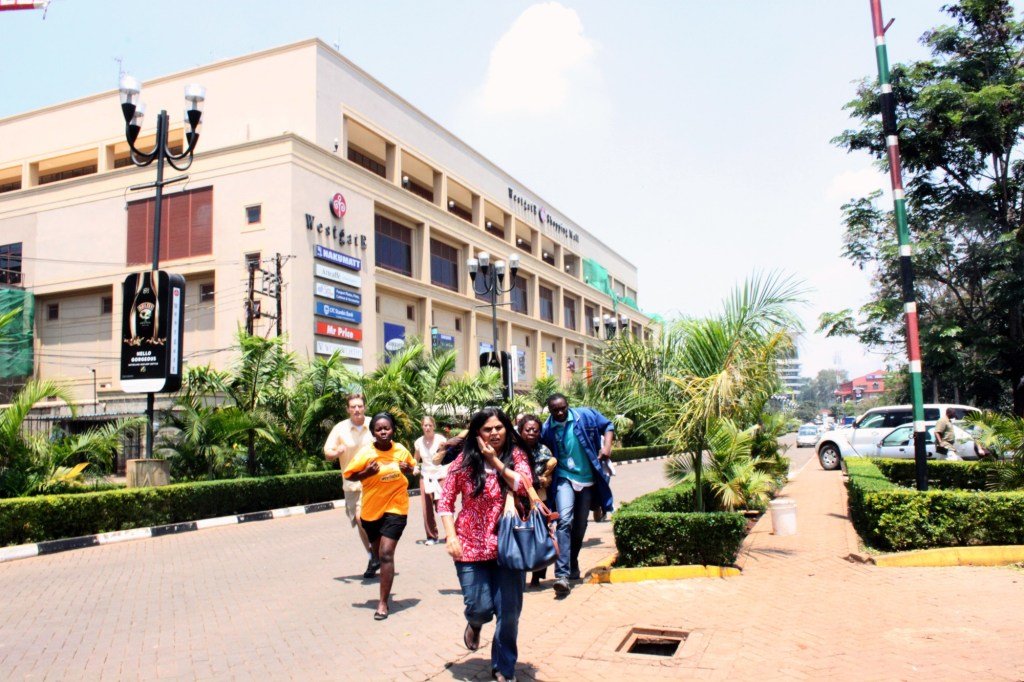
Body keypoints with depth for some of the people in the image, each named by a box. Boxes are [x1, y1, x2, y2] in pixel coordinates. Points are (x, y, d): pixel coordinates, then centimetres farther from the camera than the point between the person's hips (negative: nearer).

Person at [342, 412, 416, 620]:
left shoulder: (401, 450, -6)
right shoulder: (366, 453, -13)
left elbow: (412, 467, 12)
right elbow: (348, 475, -6)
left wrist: (407, 469, -11)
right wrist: (366, 473, -24)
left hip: (396, 508, -1)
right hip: (371, 509, 1)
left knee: (386, 553, -13)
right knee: (378, 550, 21)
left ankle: (383, 603, -6)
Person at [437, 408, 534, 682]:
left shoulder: (516, 456, 0)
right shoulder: (464, 462, -3)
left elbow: (524, 486, -18)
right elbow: (445, 502, 0)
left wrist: (496, 459, -17)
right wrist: (451, 536, -10)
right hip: (472, 546, -1)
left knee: (509, 613, 4)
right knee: (480, 608, -1)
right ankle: (474, 625, 39)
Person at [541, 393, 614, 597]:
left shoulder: (585, 416, -6)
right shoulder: (547, 429, -7)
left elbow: (607, 426, 5)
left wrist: (607, 446, -9)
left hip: (587, 479, 2)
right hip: (564, 478, -2)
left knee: (580, 526, 11)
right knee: (564, 521, -21)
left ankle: (572, 565, 35)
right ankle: (562, 574, -25)